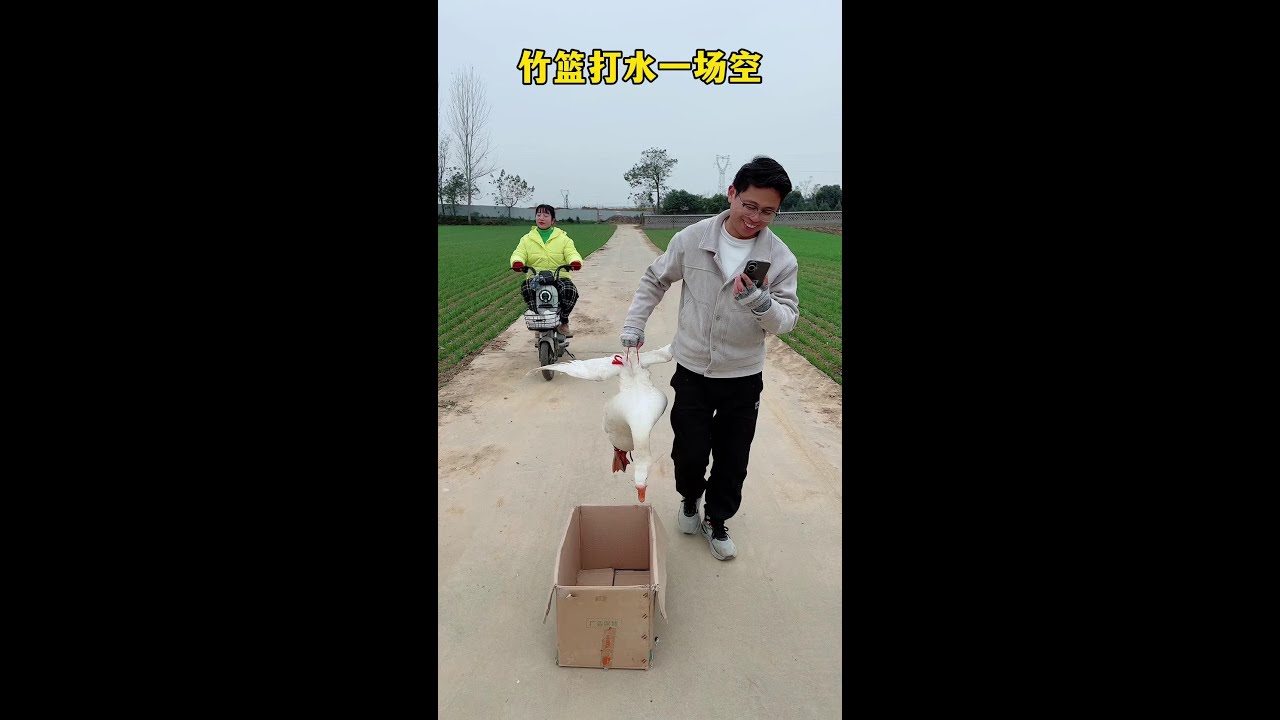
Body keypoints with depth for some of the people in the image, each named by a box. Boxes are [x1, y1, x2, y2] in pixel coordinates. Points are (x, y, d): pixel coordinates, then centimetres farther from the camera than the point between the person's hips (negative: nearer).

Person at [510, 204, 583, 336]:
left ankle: (564, 322, -5)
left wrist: (575, 261, -28)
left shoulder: (563, 238, 12)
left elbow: (571, 253, -2)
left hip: (559, 277, 0)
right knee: (526, 288, -34)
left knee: (570, 290, -32)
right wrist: (517, 262, -24)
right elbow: (519, 254, 2)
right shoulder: (527, 239, 15)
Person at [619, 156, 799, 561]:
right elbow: (654, 281, 4)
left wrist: (761, 303, -32)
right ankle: (690, 499, 41)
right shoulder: (692, 238, -10)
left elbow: (788, 319, -11)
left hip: (743, 378, 1)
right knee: (689, 453, 8)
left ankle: (716, 522, 37)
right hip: (692, 371, 0)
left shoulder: (780, 258, -11)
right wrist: (633, 326, 1)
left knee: (732, 462, 11)